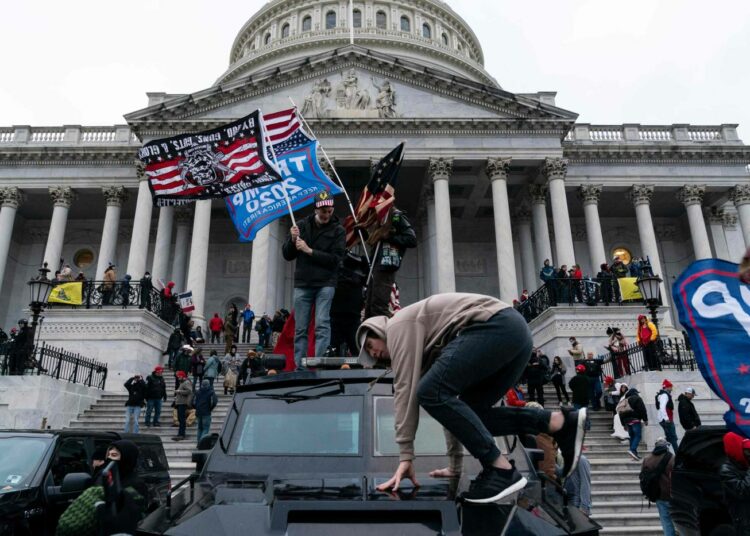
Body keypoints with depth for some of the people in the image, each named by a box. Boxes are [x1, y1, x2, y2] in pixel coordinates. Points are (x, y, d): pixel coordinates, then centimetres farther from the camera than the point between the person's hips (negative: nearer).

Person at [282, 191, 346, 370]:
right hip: (302, 284, 3)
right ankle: (299, 366, 8)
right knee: (300, 328, 3)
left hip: (325, 284, -2)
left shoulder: (338, 230, 1)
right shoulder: (302, 225, 9)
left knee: (322, 325, -10)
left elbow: (335, 259, -9)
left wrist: (309, 251, -14)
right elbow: (287, 255, 10)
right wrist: (293, 240, -9)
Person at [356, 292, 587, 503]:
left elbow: (406, 389, -4)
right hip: (516, 331, 10)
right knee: (469, 413, 12)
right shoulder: (427, 347, 31)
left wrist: (405, 456, -3)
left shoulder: (399, 326, 6)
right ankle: (562, 422, 5)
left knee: (431, 392, -13)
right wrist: (455, 464, 33)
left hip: (497, 325, -10)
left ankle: (501, 469, -12)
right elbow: (450, 400, 32)